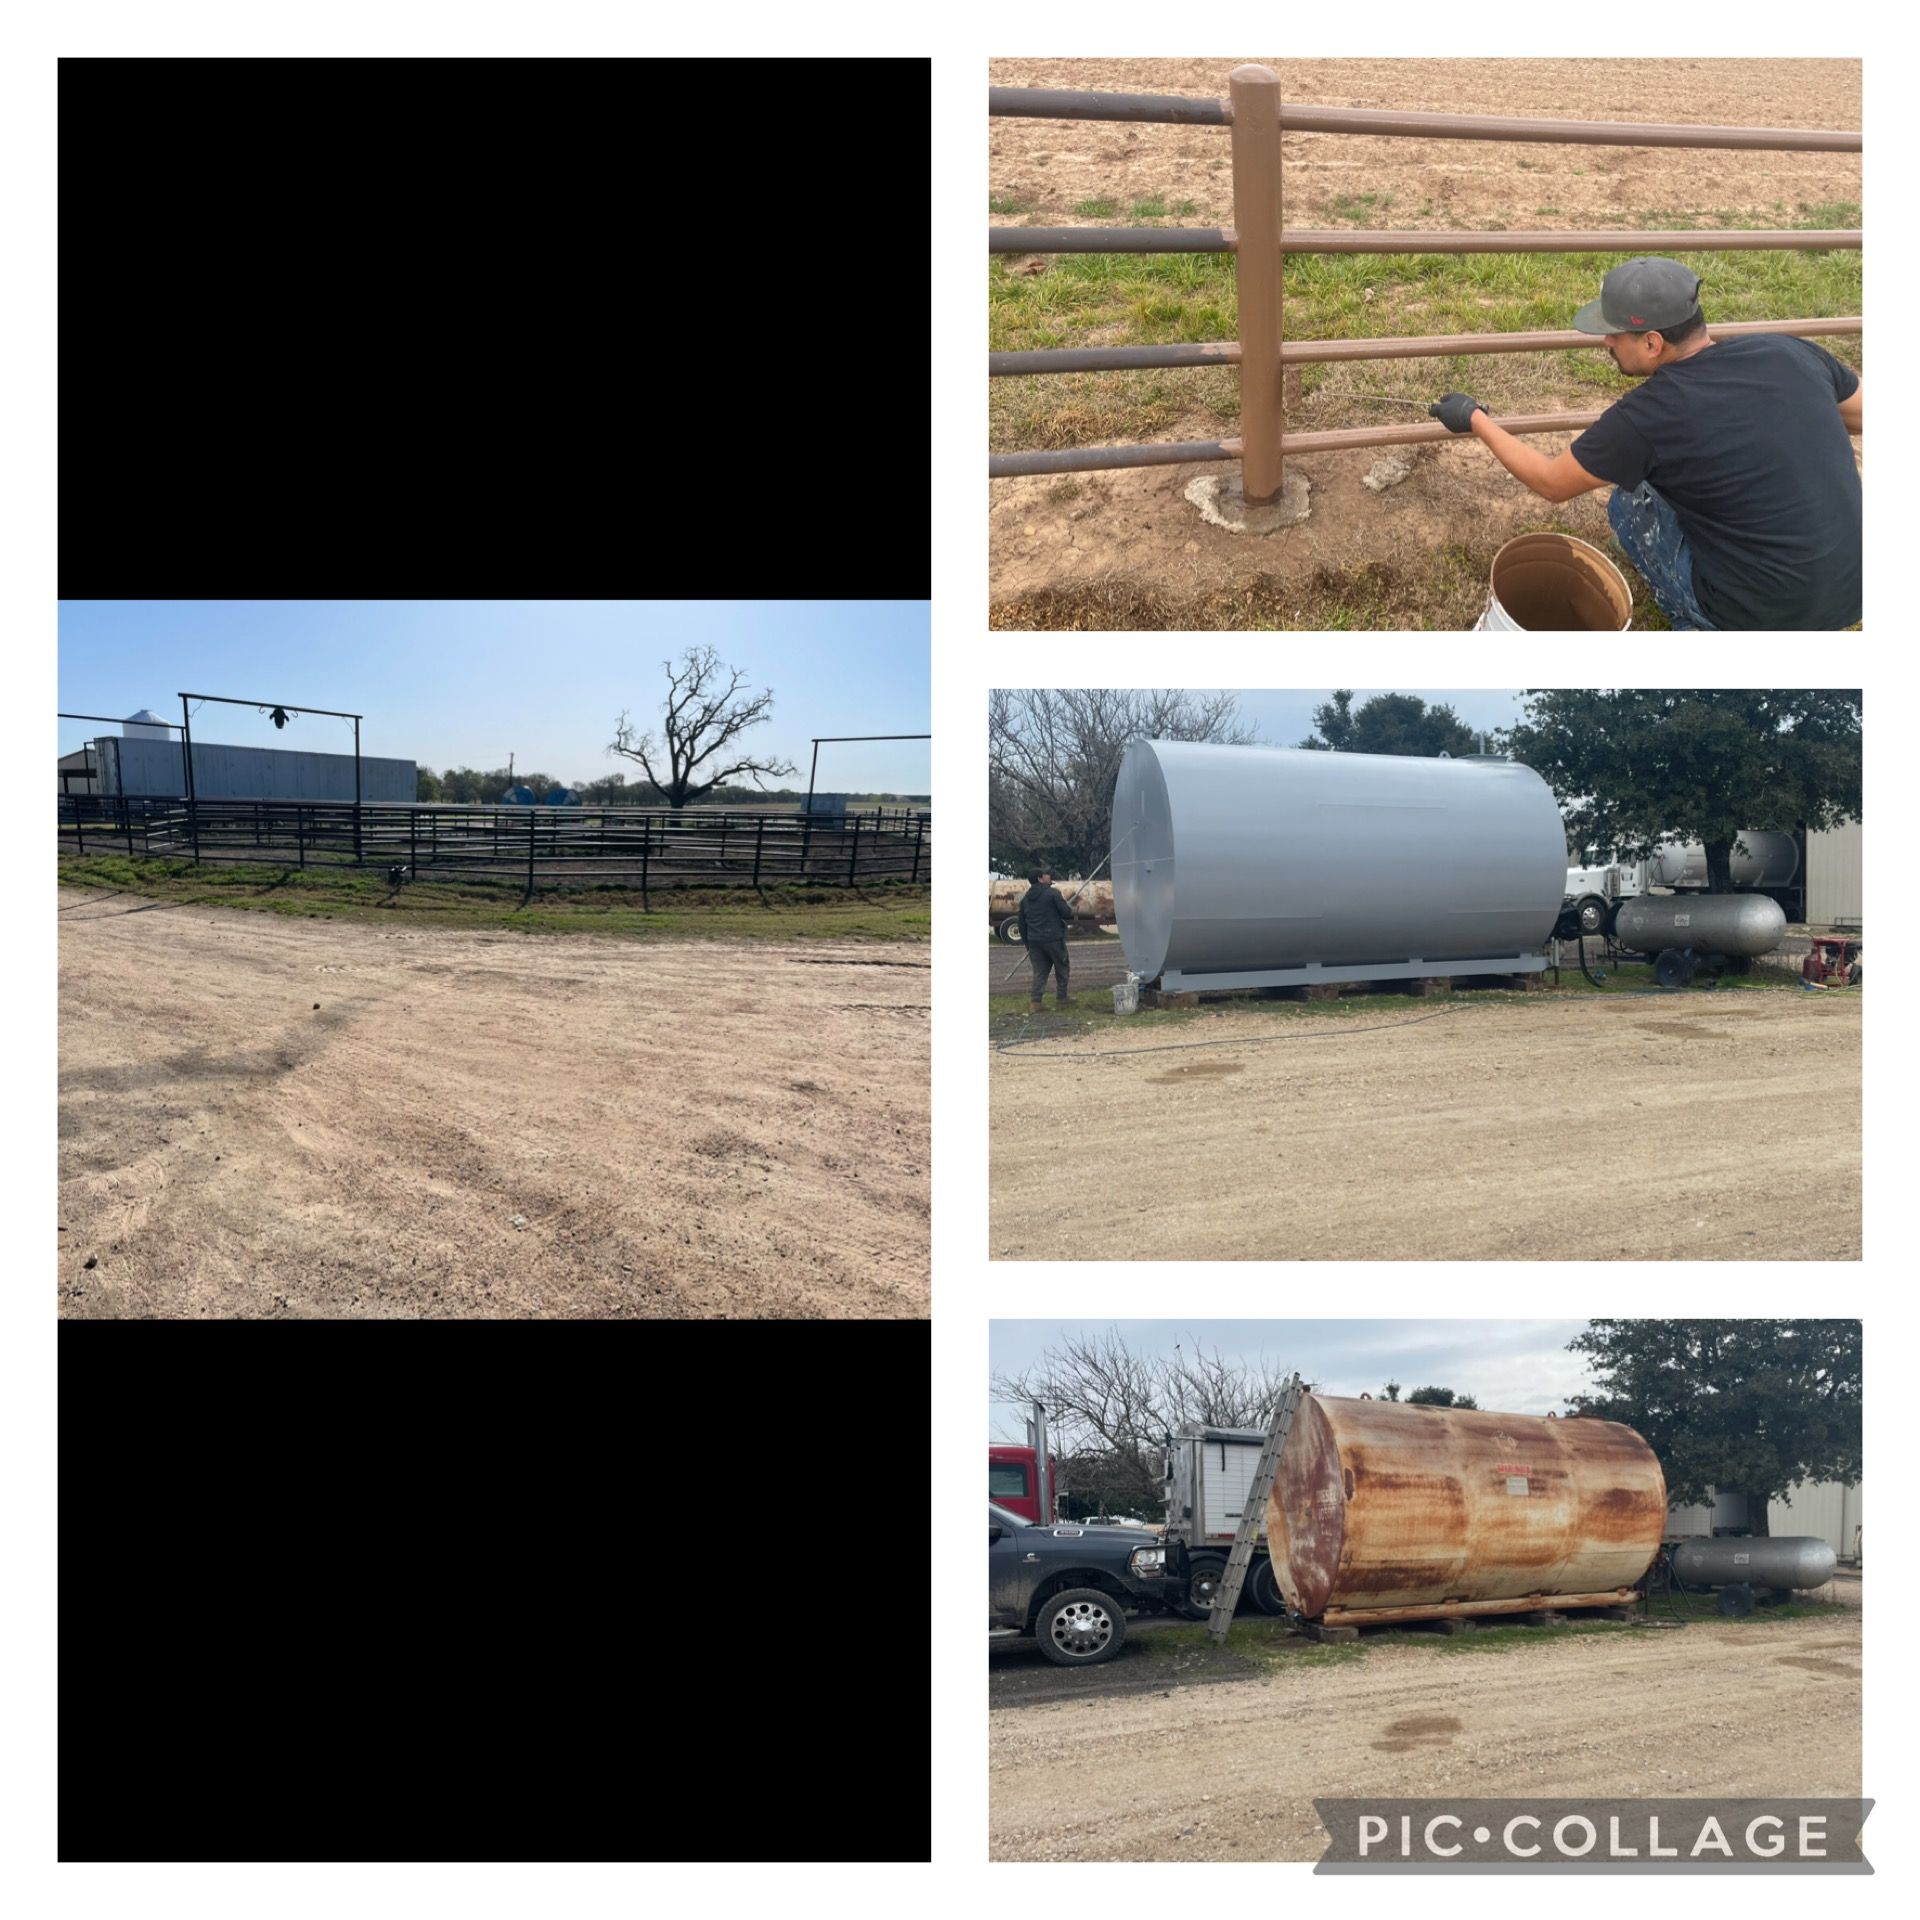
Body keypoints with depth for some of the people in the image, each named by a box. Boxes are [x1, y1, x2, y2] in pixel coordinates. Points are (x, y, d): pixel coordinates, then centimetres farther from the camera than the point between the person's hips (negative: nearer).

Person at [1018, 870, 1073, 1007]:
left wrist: (1027, 942, 24)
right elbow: (1066, 912, -12)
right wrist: (1071, 914, 12)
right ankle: (1062, 998, 12)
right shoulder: (1052, 893, -8)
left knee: (1039, 971, 8)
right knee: (1061, 968, 10)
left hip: (1034, 940, 5)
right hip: (1053, 938, -5)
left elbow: (1022, 924, 16)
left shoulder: (1025, 899, 12)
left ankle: (1036, 1001, -1)